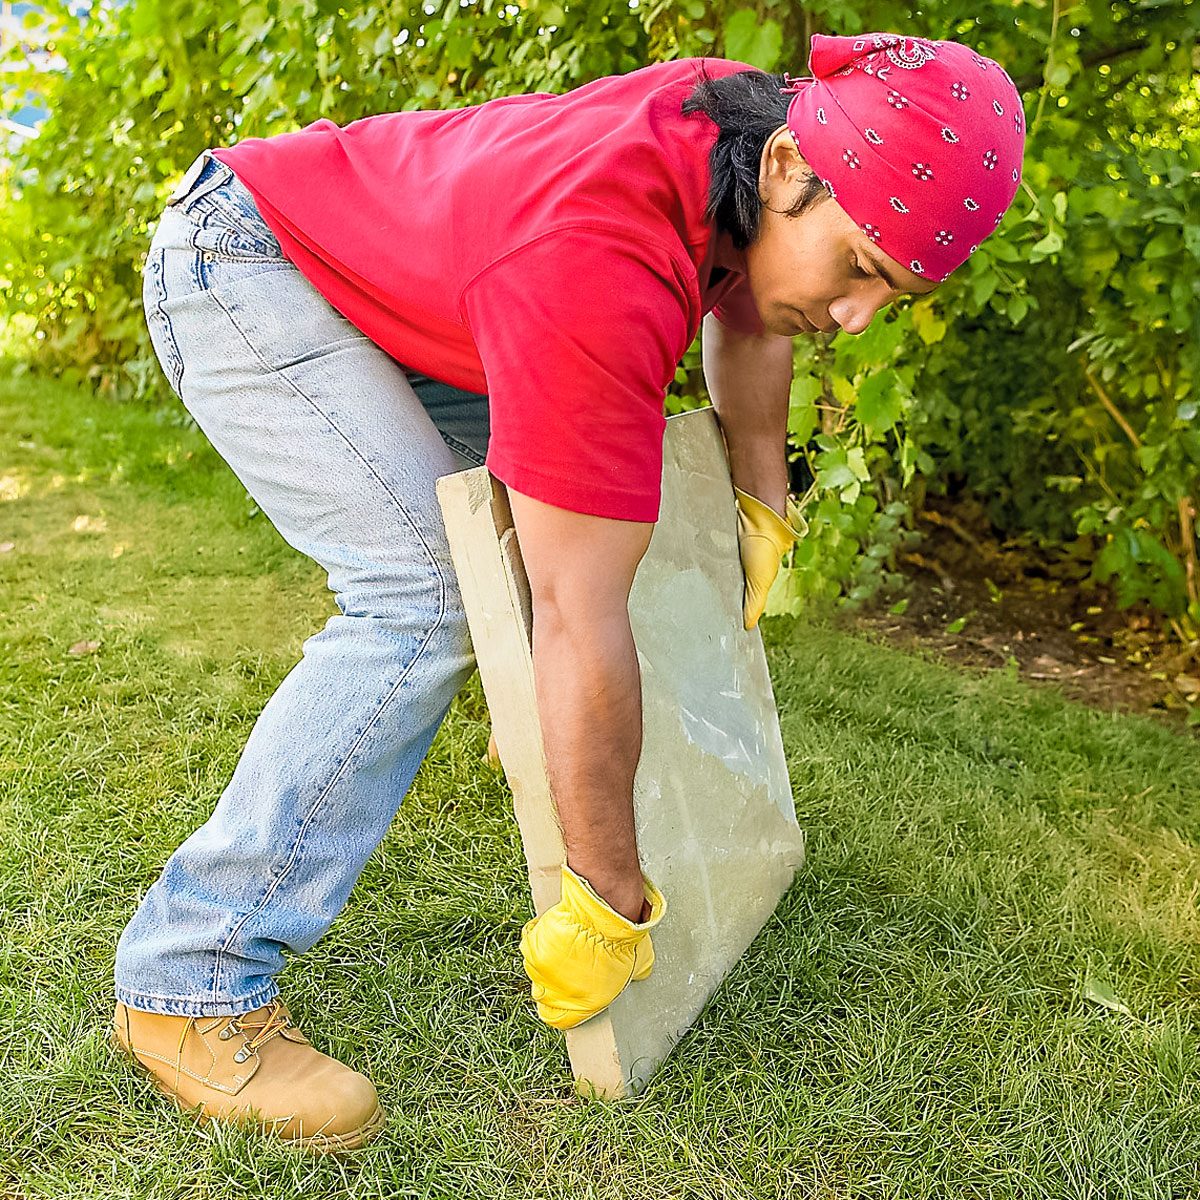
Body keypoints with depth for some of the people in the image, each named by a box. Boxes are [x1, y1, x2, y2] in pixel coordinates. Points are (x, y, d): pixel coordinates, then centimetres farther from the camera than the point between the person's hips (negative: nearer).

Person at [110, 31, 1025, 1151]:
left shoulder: (756, 116, -14)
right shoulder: (596, 271, -40)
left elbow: (745, 311, 9)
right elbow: (581, 622, -38)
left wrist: (763, 504, 10)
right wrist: (609, 903, -30)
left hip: (378, 271, 9)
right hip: (236, 261, -9)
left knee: (568, 486, 14)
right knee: (427, 594, -24)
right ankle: (188, 983, -17)